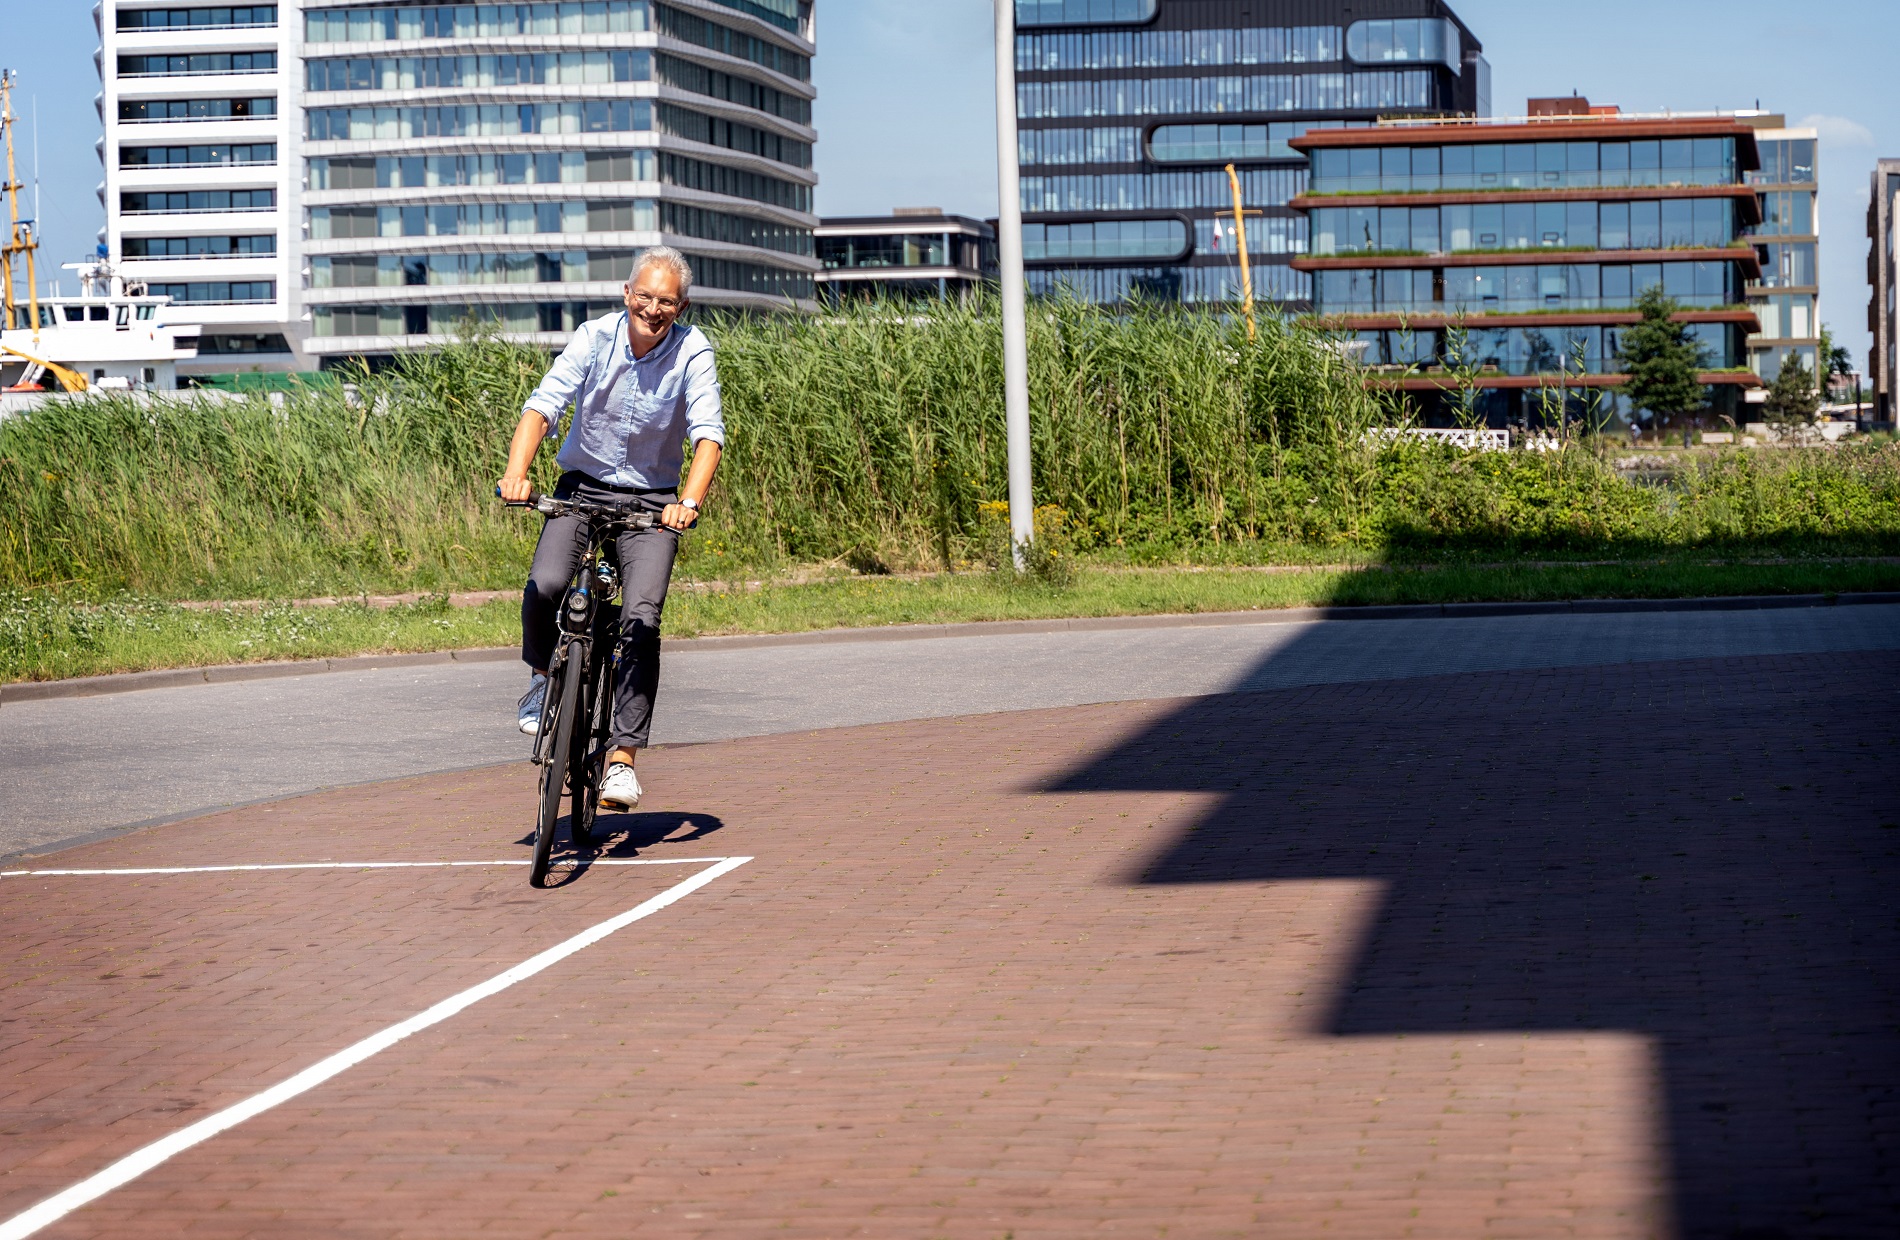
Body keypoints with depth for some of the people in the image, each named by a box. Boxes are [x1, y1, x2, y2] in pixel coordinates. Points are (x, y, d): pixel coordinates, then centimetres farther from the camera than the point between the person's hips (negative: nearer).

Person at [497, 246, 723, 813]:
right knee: (544, 586, -25)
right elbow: (542, 406, -20)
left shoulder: (693, 352, -12)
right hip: (582, 486, 1)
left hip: (652, 502, -1)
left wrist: (689, 502, -40)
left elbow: (708, 435, -22)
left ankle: (622, 760, -13)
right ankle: (543, 675, 7)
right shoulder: (595, 337, -11)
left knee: (641, 619, -18)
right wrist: (517, 471, -38)